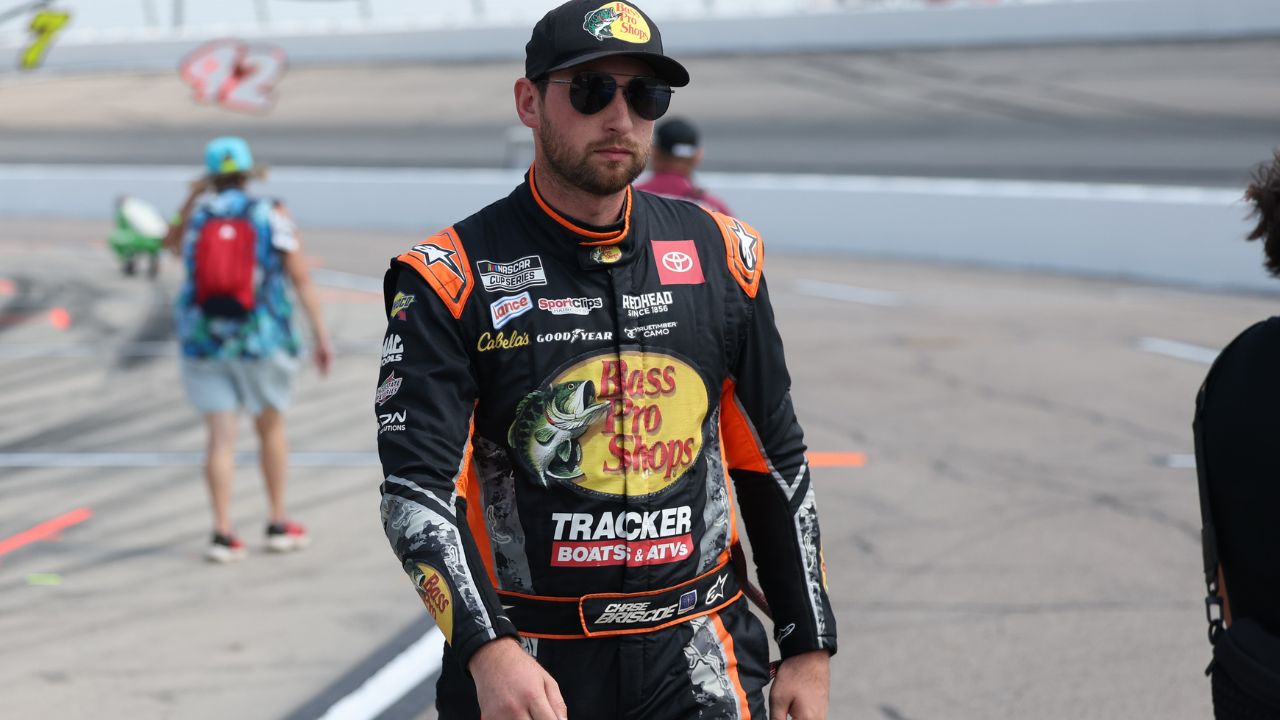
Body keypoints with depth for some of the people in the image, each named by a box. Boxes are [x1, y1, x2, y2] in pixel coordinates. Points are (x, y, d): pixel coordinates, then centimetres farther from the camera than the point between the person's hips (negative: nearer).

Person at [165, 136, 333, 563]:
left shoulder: (197, 217, 1)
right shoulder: (272, 216, -4)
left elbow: (172, 244, 25)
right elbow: (301, 279, -7)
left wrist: (194, 198, 22)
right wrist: (321, 335, -5)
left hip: (203, 340, 1)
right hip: (261, 340, -1)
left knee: (221, 438, 1)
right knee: (271, 427, 16)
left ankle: (222, 533, -7)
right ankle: (279, 525, 20)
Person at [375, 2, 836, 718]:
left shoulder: (718, 253, 5)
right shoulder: (451, 279, -6)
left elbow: (775, 464, 11)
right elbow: (419, 488, -12)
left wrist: (809, 649, 10)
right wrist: (489, 652, -26)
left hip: (697, 660, 2)